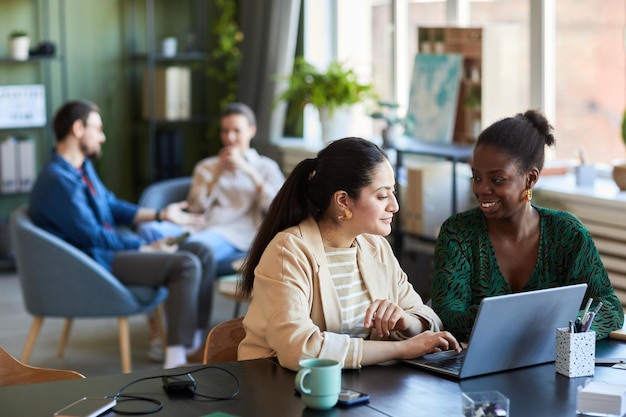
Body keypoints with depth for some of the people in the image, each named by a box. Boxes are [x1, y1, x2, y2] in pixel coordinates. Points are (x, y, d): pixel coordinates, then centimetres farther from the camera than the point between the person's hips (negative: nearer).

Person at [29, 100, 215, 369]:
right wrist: (148, 248, -13)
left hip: (113, 246, 10)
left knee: (202, 254, 1)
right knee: (186, 265, -24)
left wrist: (160, 214, 11)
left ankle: (195, 338, 6)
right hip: (95, 260, -10)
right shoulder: (58, 180, -21)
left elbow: (113, 206, 22)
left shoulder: (83, 167, 11)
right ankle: (177, 361, -22)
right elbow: (93, 236, -21)